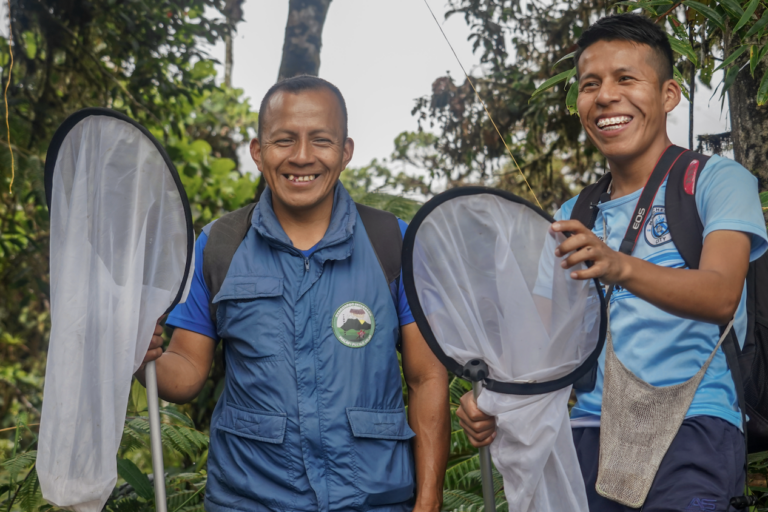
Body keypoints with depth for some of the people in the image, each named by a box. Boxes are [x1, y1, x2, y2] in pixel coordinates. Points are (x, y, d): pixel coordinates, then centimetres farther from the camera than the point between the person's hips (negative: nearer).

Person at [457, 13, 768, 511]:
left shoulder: (717, 181, 3)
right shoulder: (572, 218, 19)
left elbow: (721, 296, -14)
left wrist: (621, 267, -31)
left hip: (691, 427, -5)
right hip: (589, 433, 5)